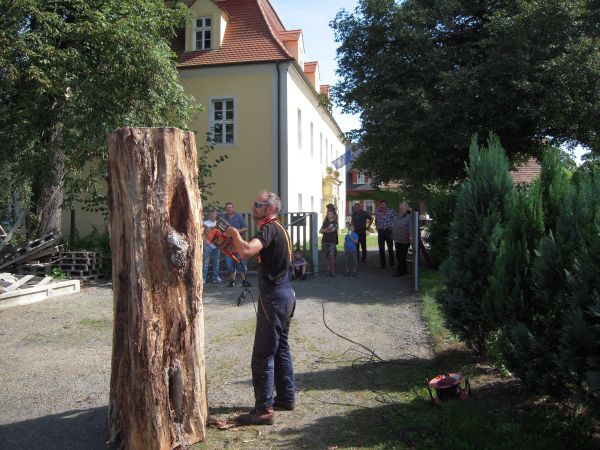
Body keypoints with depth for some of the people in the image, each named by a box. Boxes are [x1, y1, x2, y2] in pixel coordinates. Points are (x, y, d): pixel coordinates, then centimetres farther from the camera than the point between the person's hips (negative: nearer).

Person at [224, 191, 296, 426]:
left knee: (263, 355, -5)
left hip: (274, 297, -11)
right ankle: (287, 397, 28)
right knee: (281, 348, 19)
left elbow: (247, 251, -32)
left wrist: (234, 234, -17)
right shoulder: (278, 228, 16)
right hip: (285, 294, 11)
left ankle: (264, 410, 0)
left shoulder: (269, 228, -16)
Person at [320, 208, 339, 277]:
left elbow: (333, 230, -14)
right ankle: (328, 271, 7)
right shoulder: (325, 222, 15)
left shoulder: (335, 222, 1)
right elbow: (320, 231, 10)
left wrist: (324, 231, -3)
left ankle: (333, 271, -2)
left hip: (332, 241, -4)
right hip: (325, 241, 5)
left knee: (332, 256, -8)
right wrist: (327, 229, -9)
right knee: (326, 256, 3)